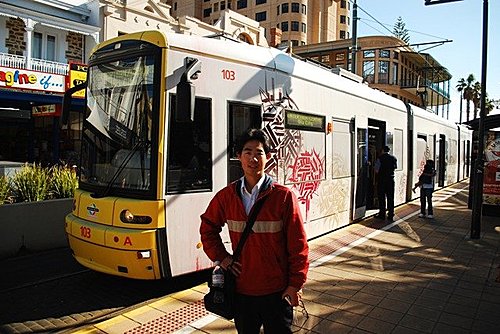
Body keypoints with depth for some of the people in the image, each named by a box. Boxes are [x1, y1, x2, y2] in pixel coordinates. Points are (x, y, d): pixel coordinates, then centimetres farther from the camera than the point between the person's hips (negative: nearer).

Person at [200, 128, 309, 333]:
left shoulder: (283, 196, -13)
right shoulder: (226, 196, -3)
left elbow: (298, 245, -10)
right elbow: (208, 227, 14)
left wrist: (295, 285, -9)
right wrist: (220, 257, 3)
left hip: (276, 292, -3)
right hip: (241, 290, 3)